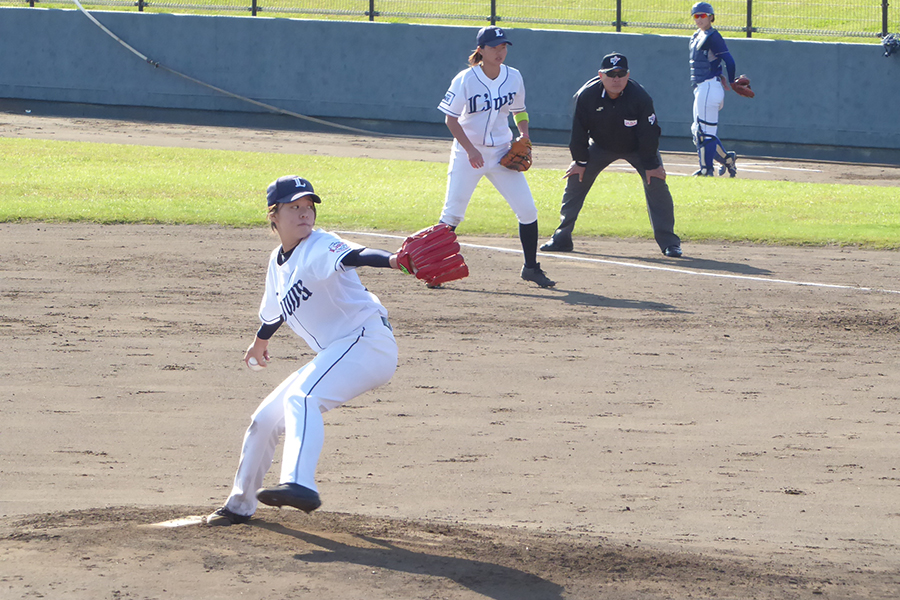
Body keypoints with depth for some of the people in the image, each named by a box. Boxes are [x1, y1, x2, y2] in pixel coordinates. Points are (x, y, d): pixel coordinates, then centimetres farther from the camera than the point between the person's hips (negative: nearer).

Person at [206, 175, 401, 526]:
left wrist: (393, 260, -55)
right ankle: (240, 505, 33)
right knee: (265, 419, 15)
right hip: (333, 352, 9)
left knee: (301, 398, -33)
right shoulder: (278, 261, 11)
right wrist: (261, 339, 49)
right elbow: (277, 309, 31)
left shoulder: (319, 248, -14)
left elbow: (355, 257, -35)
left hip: (367, 339, -9)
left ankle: (299, 484, -52)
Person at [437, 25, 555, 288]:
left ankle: (531, 267, 13)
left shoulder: (514, 78, 0)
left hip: (502, 153, 4)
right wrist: (470, 150, -21)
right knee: (452, 214, -8)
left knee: (527, 209, -1)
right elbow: (450, 118, -11)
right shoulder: (465, 80, -13)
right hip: (468, 153, -4)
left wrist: (525, 137, -3)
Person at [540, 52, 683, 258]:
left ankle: (668, 242, -7)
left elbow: (649, 133, -20)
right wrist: (579, 161, -7)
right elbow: (579, 131, -13)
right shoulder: (586, 96, -27)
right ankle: (561, 239, 4)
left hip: (636, 148, -2)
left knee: (656, 183, -15)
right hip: (600, 146, 2)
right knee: (576, 179, -5)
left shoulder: (640, 97, -31)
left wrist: (651, 164, -15)